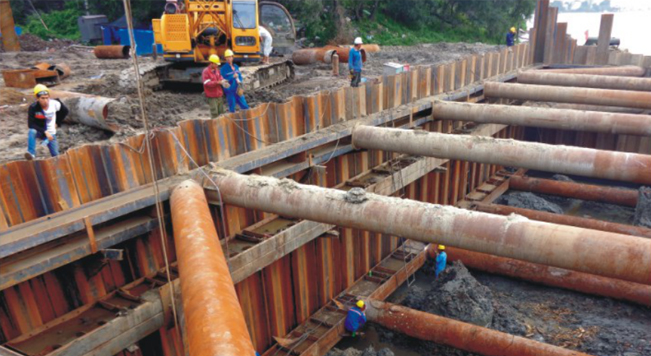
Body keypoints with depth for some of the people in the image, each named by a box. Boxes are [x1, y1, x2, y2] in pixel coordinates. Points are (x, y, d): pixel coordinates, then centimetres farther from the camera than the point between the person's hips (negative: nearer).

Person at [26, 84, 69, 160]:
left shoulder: (55, 104, -15)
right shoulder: (33, 108, -22)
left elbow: (65, 111, 6)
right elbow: (31, 124, -22)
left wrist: (57, 123, 4)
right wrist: (44, 132, -29)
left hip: (50, 133, 2)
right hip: (39, 131, -2)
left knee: (56, 156, 1)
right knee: (31, 132, -39)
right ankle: (31, 153, -38)